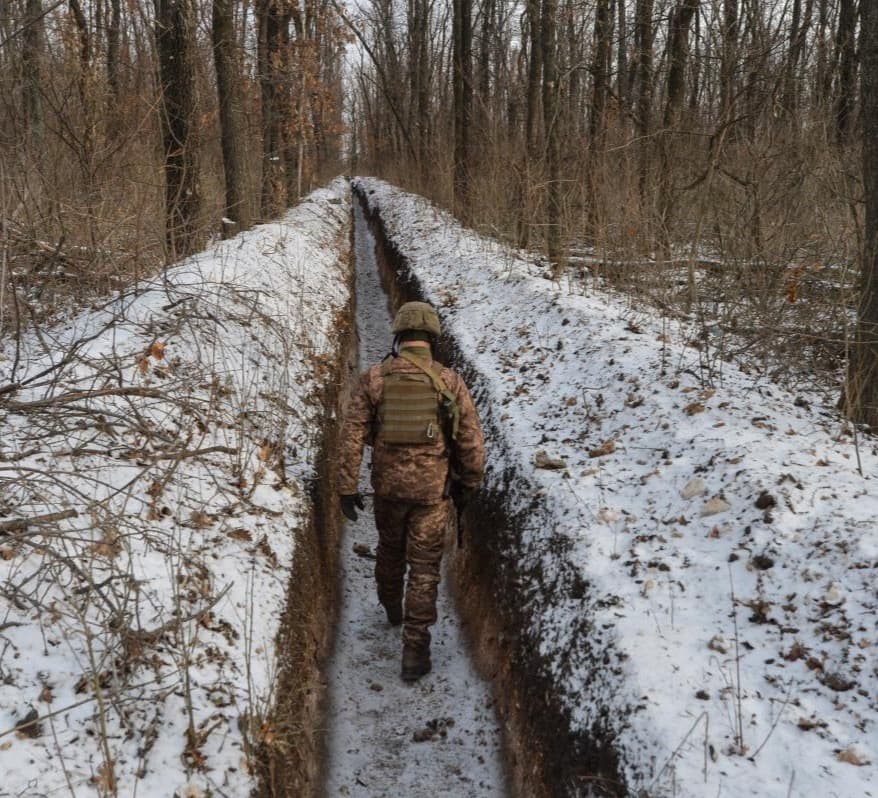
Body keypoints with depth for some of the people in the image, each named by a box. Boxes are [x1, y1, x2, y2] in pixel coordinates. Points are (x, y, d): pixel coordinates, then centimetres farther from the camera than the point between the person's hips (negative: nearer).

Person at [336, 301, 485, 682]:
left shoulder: (374, 378, -6)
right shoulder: (449, 381, -8)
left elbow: (352, 435, -8)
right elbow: (472, 439, -6)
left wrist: (347, 488, -2)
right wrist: (469, 483, 9)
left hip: (388, 484, 2)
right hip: (433, 489, -2)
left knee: (390, 548, 27)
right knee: (424, 568, 6)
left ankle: (392, 609, 50)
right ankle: (414, 650, 5)